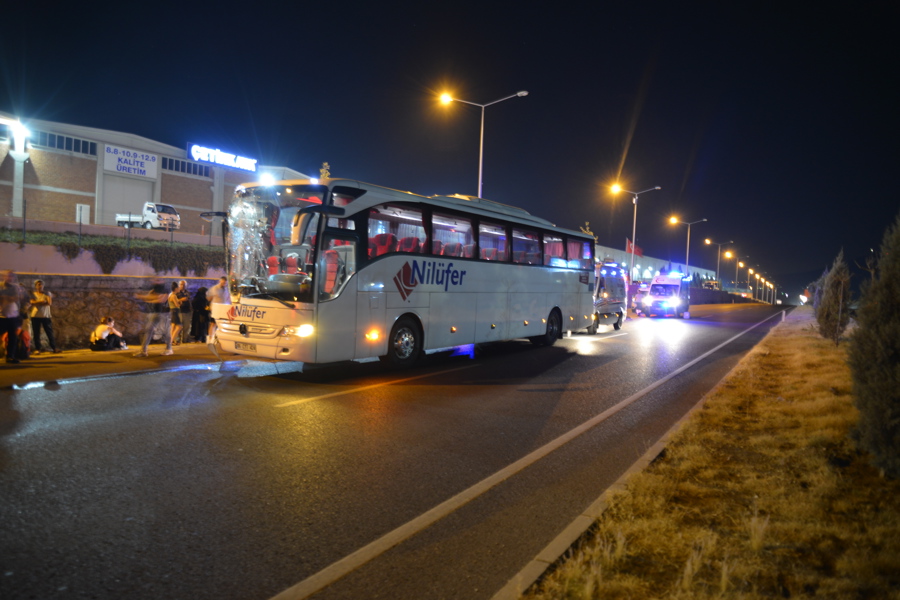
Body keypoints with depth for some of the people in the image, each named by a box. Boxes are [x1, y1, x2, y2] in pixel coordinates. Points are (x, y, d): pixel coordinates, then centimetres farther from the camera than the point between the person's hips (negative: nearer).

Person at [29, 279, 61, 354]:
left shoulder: (47, 293, 8)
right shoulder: (33, 294, 8)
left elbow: (49, 302, -7)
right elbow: (32, 302, -9)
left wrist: (37, 303, -9)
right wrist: (43, 301, -14)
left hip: (46, 316, 0)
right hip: (35, 316, 0)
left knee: (50, 332, -1)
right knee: (36, 333, 2)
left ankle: (54, 348, 0)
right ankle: (37, 349, 9)